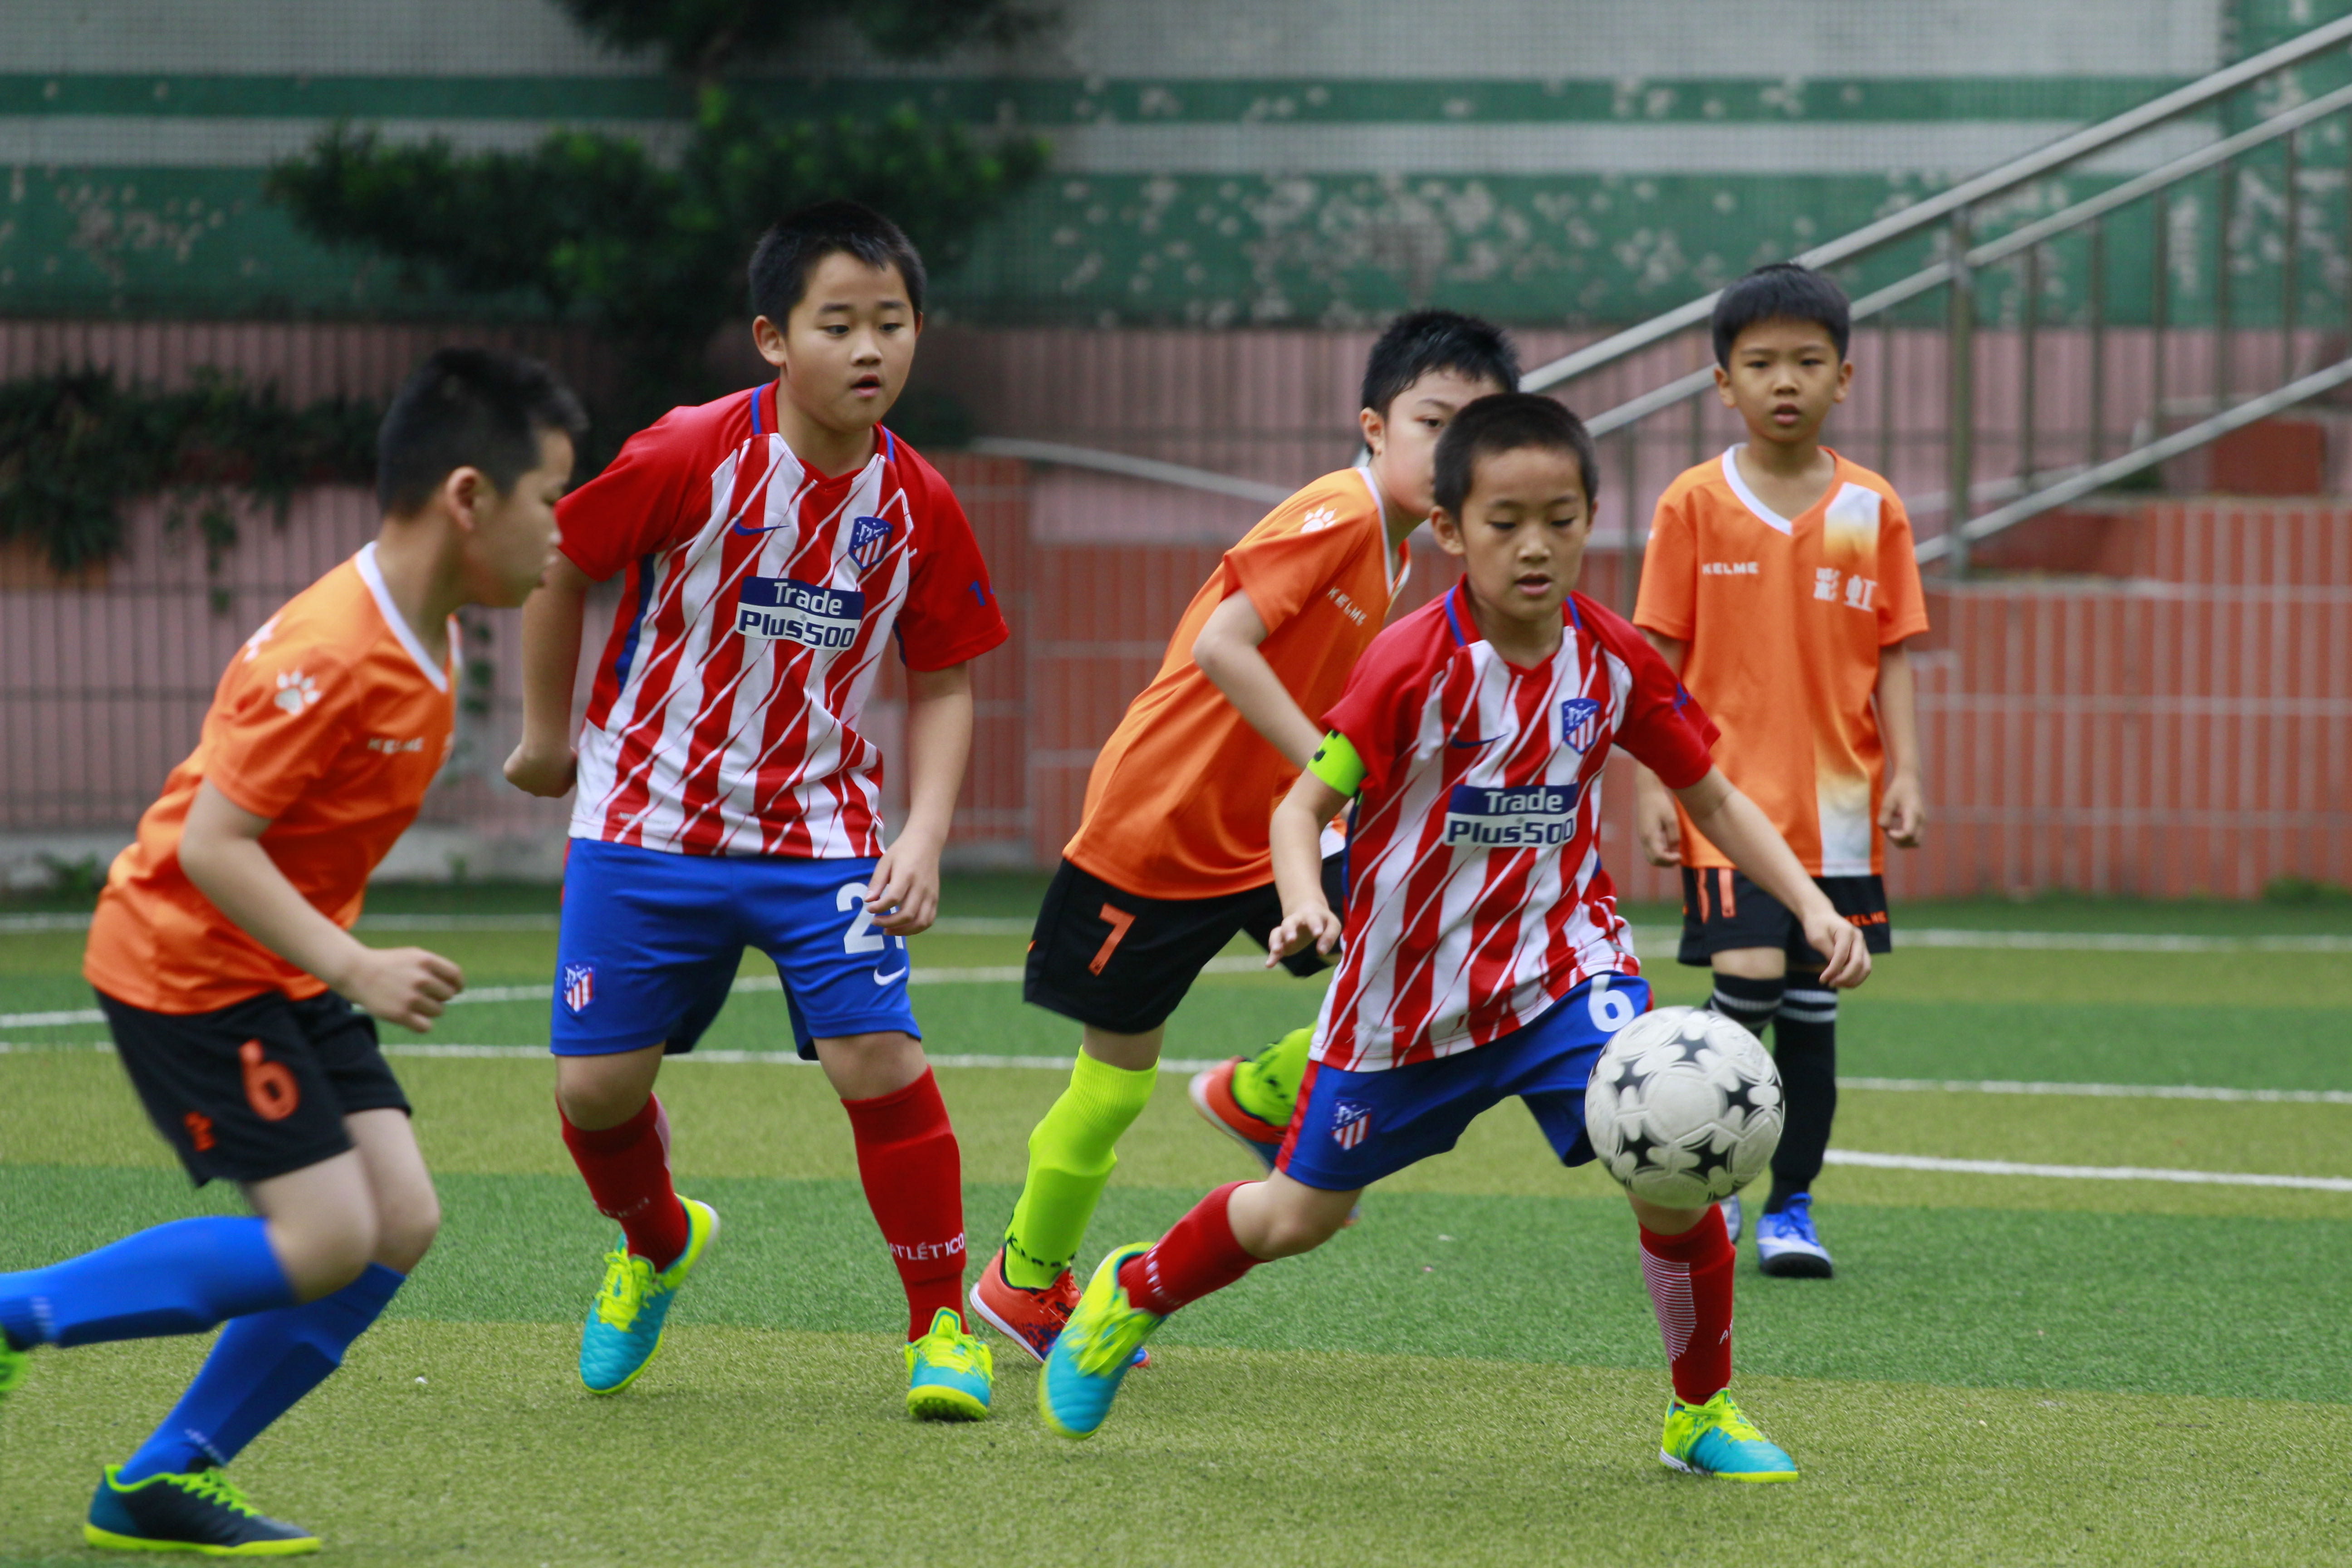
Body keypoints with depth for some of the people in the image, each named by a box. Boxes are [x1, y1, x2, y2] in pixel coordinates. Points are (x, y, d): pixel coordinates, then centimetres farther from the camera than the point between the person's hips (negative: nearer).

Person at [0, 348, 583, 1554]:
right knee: (324, 1241, -15)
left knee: (400, 1224, -1)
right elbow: (211, 845, -27)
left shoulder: (422, 641, 5)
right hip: (185, 963, -9)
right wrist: (356, 968, -31)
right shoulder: (333, 656, -25)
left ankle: (165, 1482, 5)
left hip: (283, 972, 9)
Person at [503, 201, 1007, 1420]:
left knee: (877, 1055, -16)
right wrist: (549, 733, 7)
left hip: (817, 827, 1)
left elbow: (942, 683, 5)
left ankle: (943, 1325, 0)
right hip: (647, 820, -1)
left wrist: (924, 835, -6)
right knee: (595, 1086, 0)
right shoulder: (690, 459, -16)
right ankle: (656, 1243, 35)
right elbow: (557, 567, -1)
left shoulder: (916, 507, -6)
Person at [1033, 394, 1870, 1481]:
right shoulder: (1414, 663, -19)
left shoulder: (1616, 663, -9)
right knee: (1301, 1215, 14)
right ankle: (1133, 1293, 45)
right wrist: (1304, 905, -35)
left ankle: (1702, 1413, 0)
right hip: (1408, 983, -2)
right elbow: (1305, 804, -15)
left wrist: (1812, 906, -6)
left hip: (1562, 969, 2)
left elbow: (1712, 798, 4)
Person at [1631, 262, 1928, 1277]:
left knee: (1812, 1010, 5)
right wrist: (1650, 783, -4)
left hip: (1837, 803, 3)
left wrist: (1905, 771, -3)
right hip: (1728, 793, -2)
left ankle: (1791, 1206, 16)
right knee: (1750, 978, -16)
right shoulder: (1694, 506, 0)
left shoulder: (1873, 511, 5)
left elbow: (1891, 657, 7)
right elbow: (1659, 659, 1)